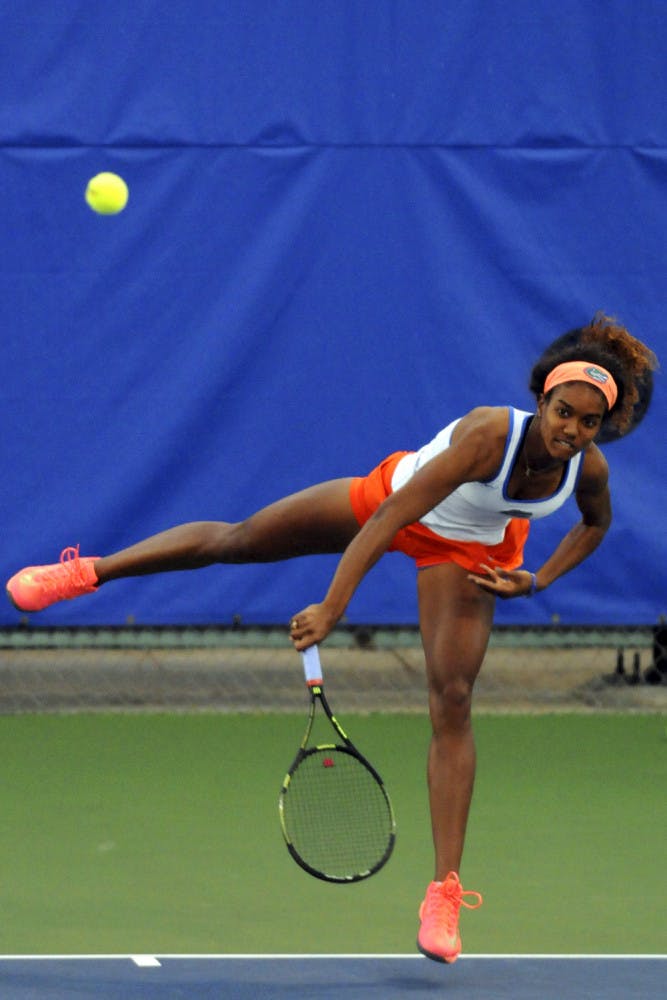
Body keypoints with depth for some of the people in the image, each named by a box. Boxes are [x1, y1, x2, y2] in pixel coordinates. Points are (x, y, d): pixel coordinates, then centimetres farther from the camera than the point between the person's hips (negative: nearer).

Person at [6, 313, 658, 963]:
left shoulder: (588, 468, -26)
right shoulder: (490, 434, -40)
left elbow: (596, 523, 2)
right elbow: (389, 518, -43)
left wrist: (538, 581, -11)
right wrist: (331, 607, -49)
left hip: (468, 553, 2)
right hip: (394, 501, -2)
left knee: (452, 702, -11)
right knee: (237, 538, 7)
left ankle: (445, 891, -10)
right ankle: (87, 572, 27)